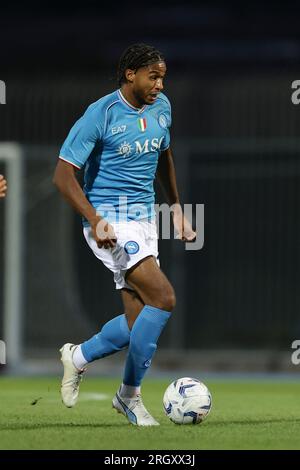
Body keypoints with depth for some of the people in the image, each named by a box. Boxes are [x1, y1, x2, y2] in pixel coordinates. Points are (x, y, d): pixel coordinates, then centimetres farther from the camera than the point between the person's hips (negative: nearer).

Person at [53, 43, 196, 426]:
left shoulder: (161, 108, 6)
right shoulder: (100, 115, -15)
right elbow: (63, 174, -16)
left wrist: (176, 208, 21)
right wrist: (94, 219, -27)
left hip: (144, 220, 8)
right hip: (110, 222, -8)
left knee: (140, 321, 3)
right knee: (163, 298, -19)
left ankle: (79, 356, 28)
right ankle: (130, 394, -5)